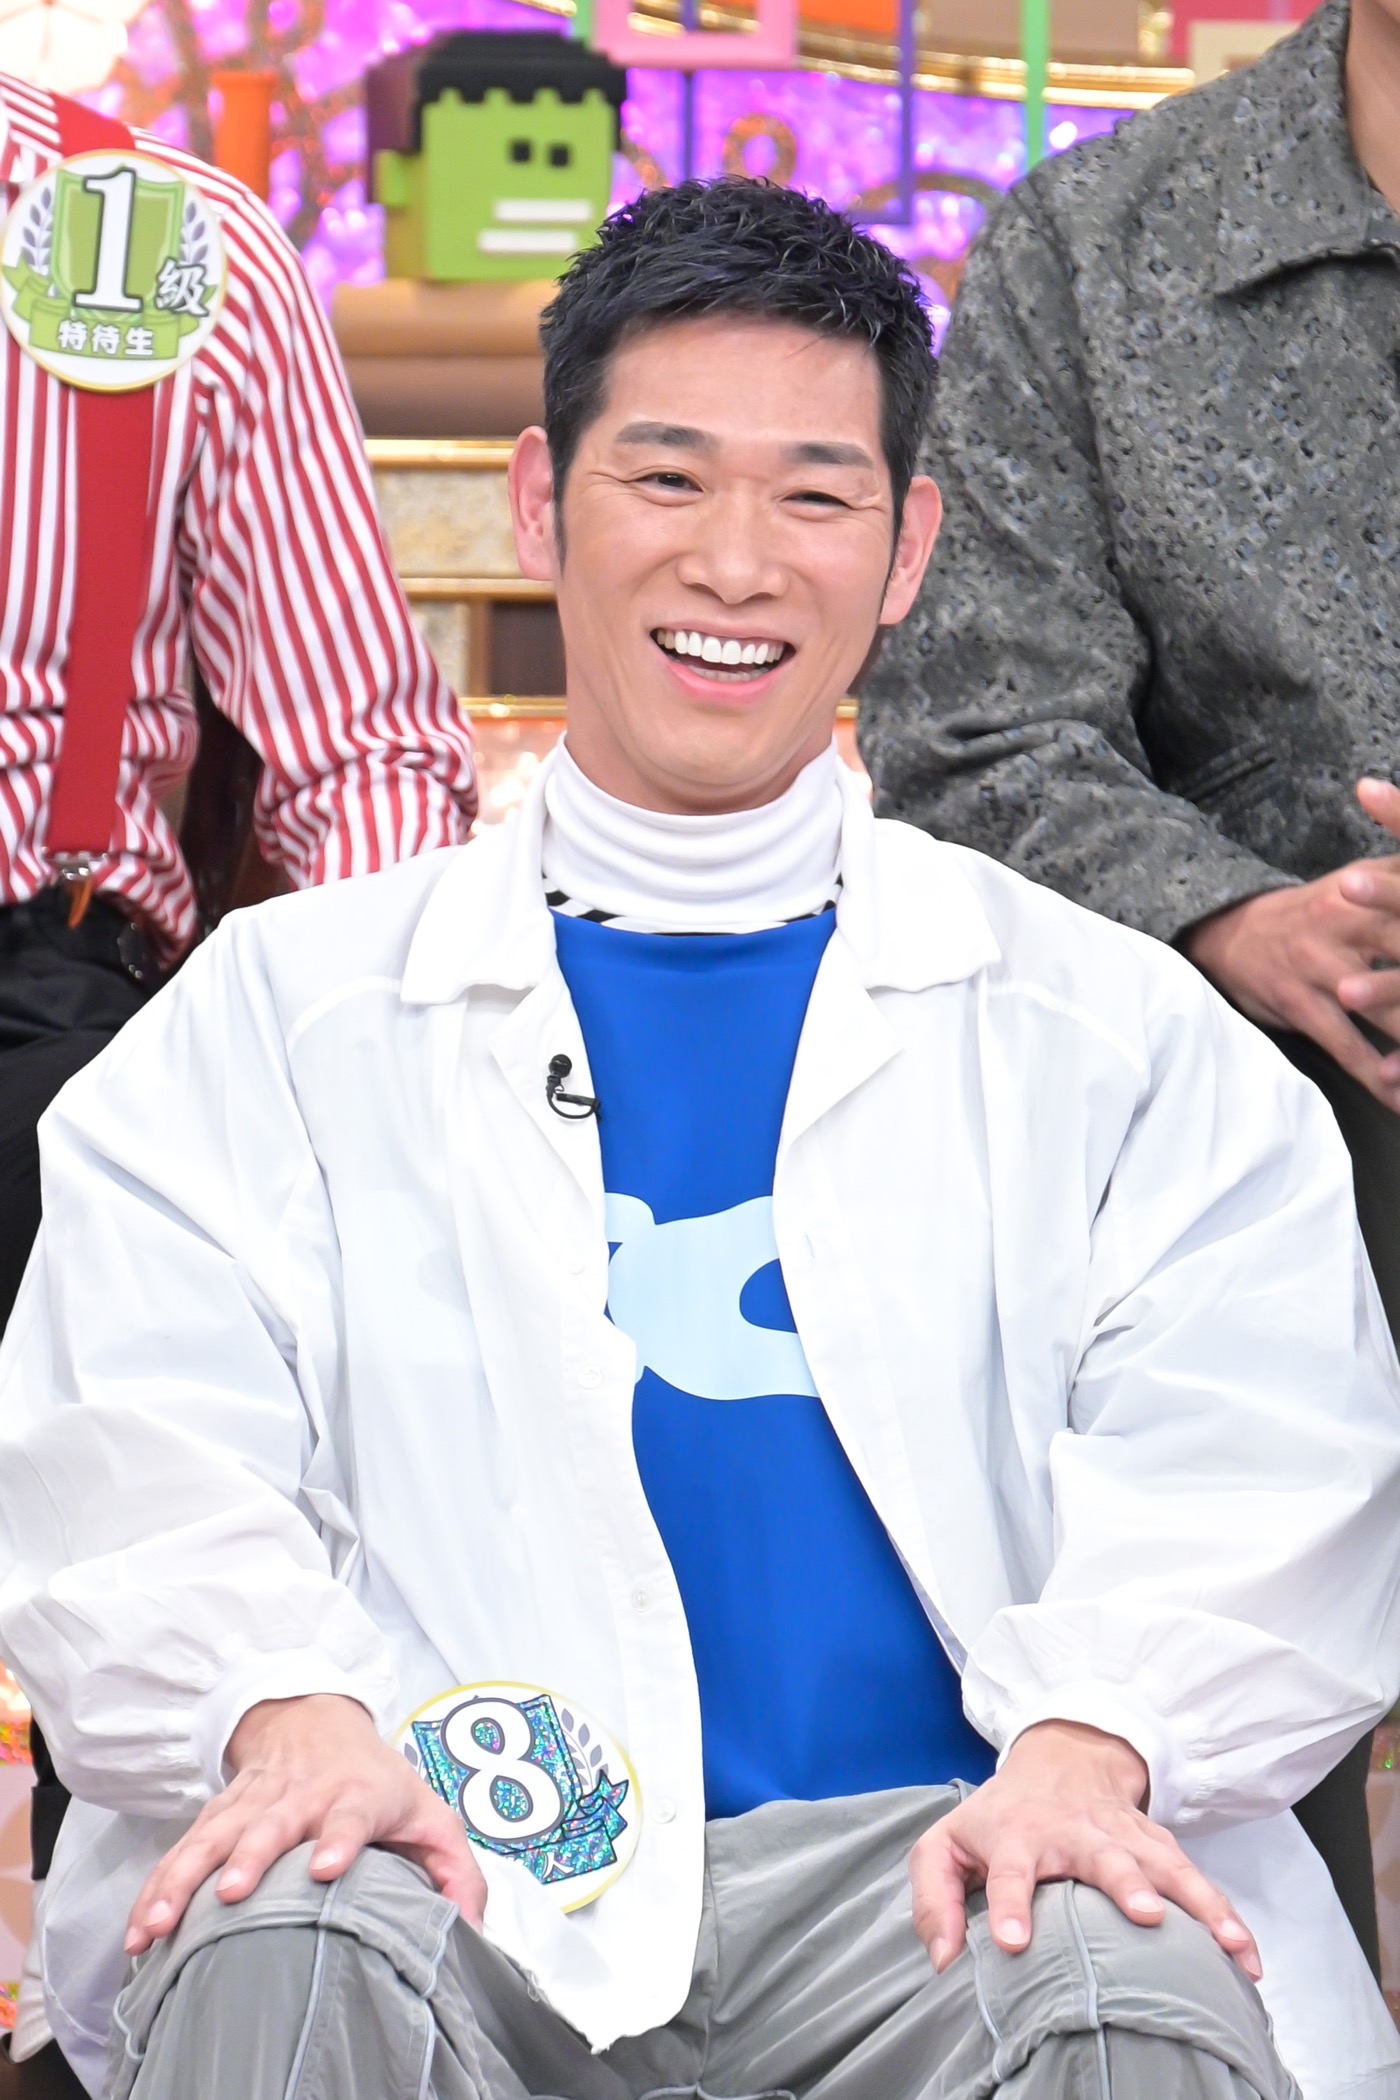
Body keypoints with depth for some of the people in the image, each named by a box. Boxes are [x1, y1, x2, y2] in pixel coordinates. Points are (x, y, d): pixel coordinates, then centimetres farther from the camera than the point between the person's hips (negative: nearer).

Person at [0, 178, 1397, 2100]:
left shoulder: (1118, 1034, 18)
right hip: (460, 1854, 0)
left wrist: (1087, 1741, -16)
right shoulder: (281, 1010, 17)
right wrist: (283, 1707, -17)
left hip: (918, 1852, 1)